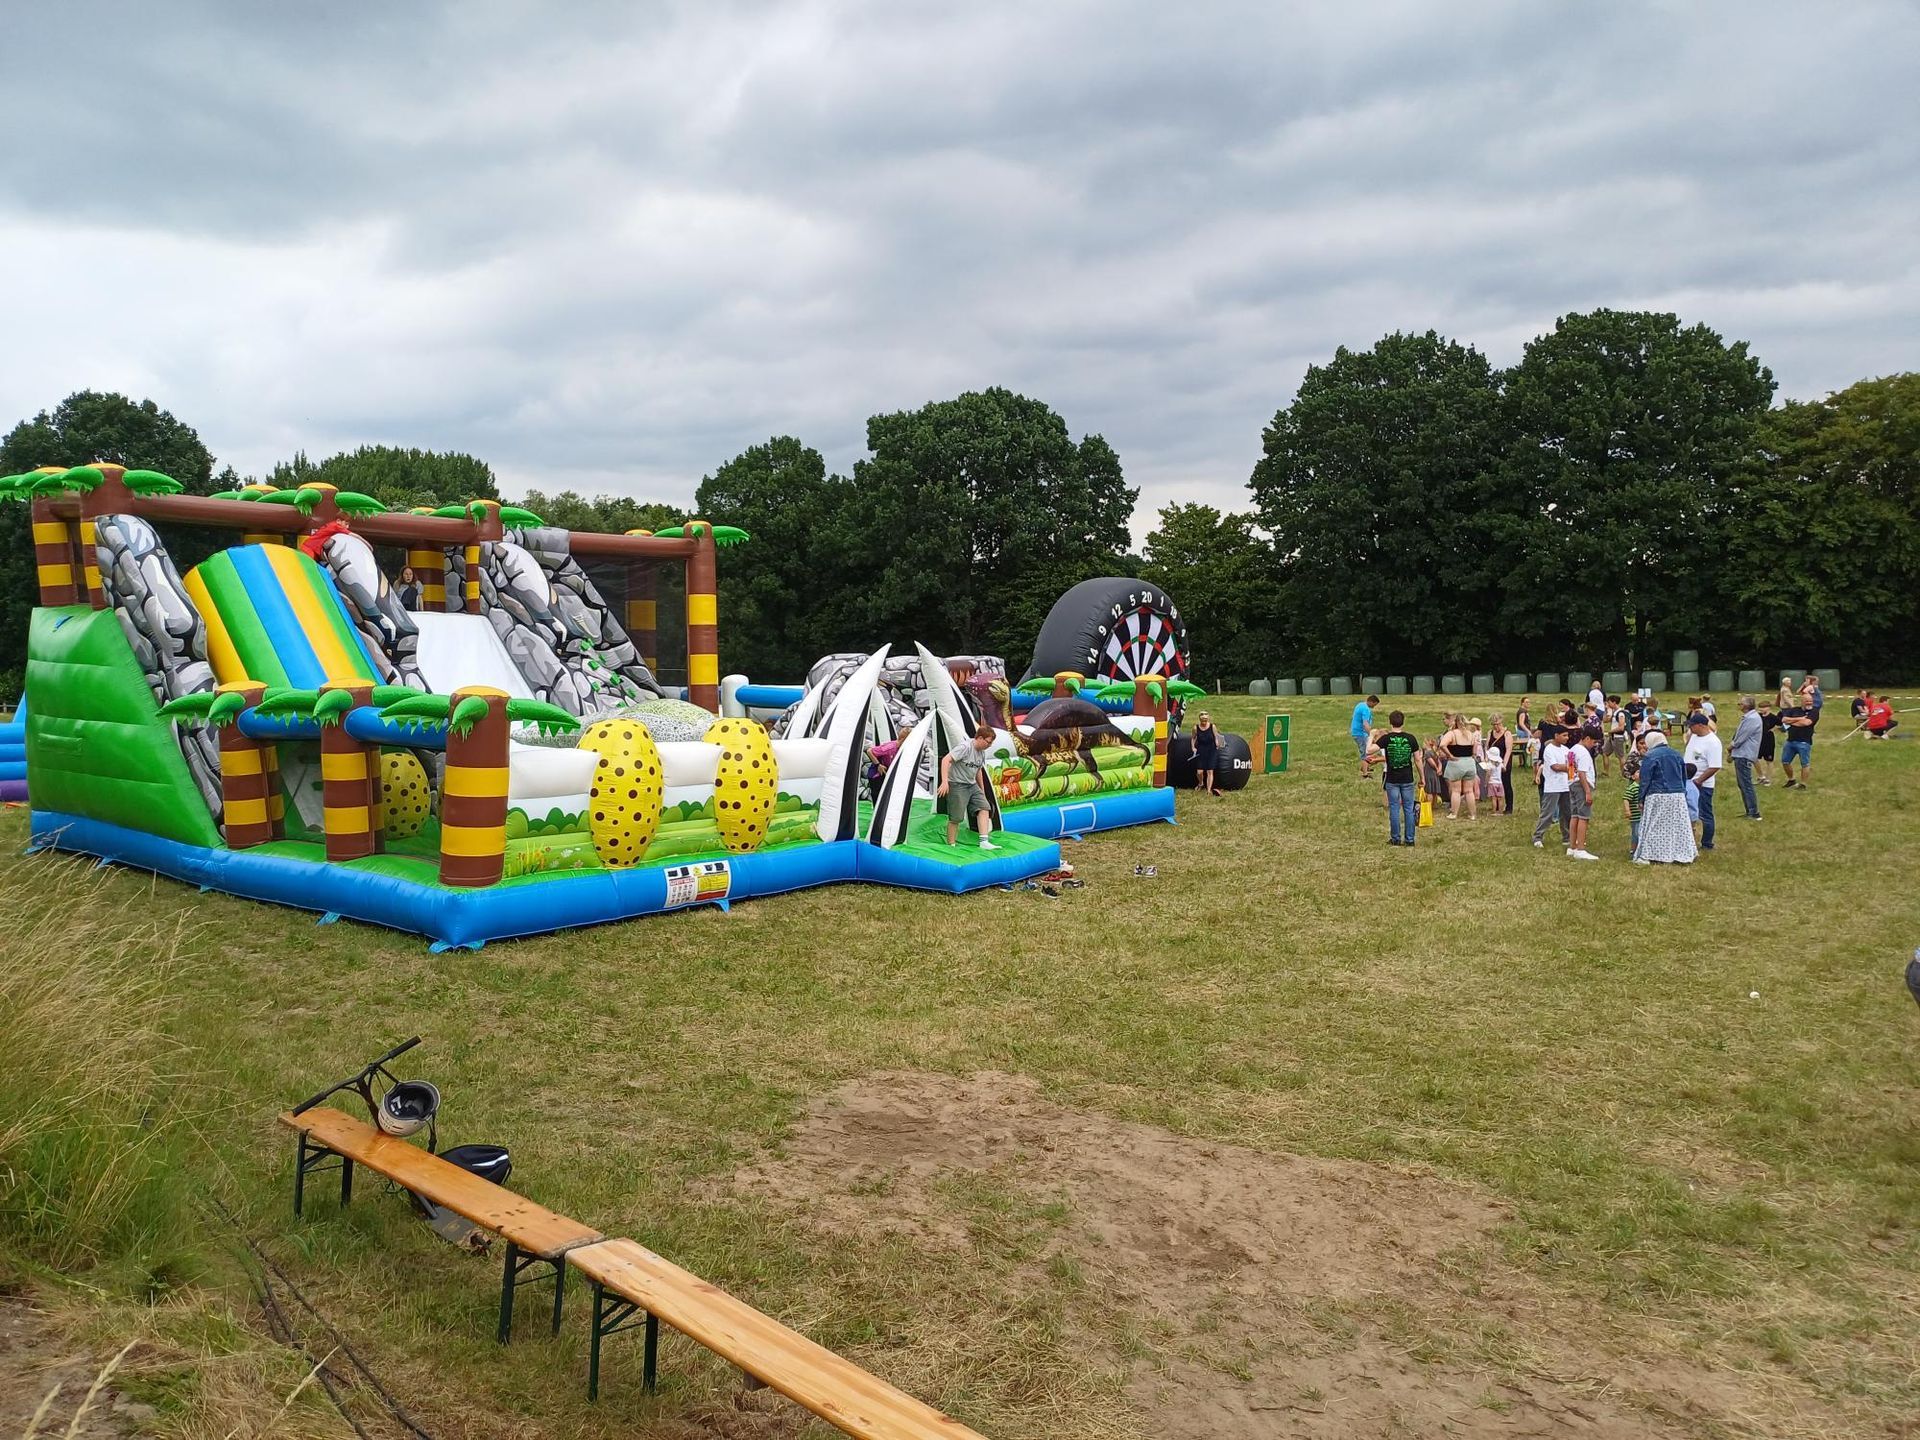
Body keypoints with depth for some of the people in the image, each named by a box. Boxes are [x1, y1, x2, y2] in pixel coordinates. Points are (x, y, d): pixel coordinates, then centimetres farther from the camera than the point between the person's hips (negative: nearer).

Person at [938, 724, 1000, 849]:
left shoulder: (982, 753, 7)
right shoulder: (965, 747, -19)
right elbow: (946, 760, -26)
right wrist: (944, 781, -35)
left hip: (972, 785, 8)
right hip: (957, 786, -8)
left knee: (984, 807, -9)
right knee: (955, 818, -7)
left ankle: (984, 842, -13)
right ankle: (951, 846, 6)